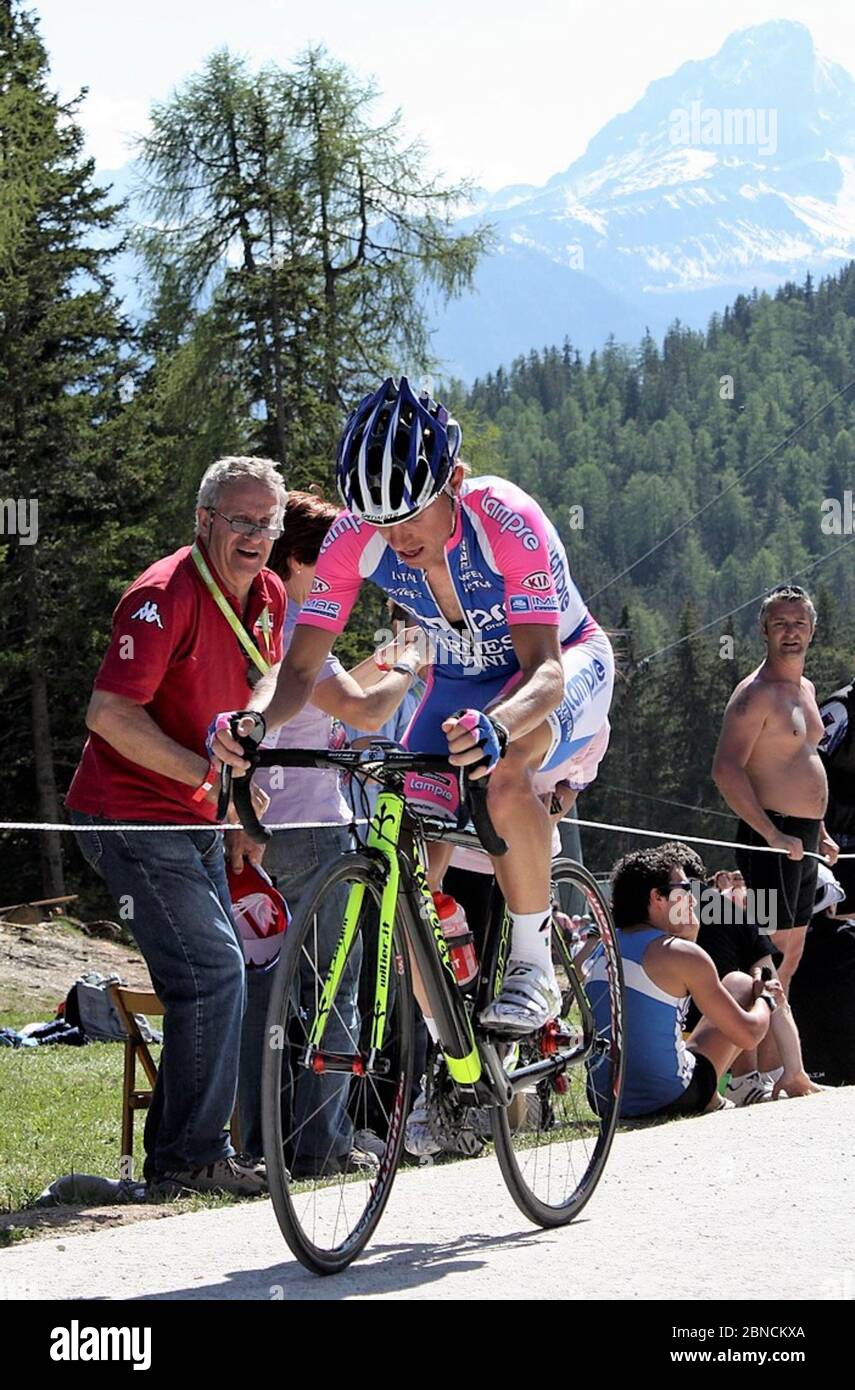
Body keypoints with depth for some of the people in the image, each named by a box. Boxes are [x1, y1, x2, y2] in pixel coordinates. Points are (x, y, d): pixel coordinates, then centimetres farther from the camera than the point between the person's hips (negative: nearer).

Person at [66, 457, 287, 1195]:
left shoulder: (268, 597, 5)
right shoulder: (165, 597, -21)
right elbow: (110, 714, -27)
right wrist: (214, 774, -28)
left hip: (195, 815, 9)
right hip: (131, 814, -9)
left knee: (218, 972, 13)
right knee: (212, 969, -15)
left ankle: (177, 1148, 22)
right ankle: (193, 1155, -8)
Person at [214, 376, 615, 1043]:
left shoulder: (508, 523, -35)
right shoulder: (355, 538, -23)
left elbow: (544, 667, -41)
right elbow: (300, 668, -21)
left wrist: (495, 725, -63)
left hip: (564, 663, -4)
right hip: (462, 680, 5)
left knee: (501, 776, -37)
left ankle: (534, 968, -20)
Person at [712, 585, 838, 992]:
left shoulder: (806, 689, 17)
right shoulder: (755, 694, -12)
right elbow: (726, 770, -22)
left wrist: (820, 834, 22)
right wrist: (774, 835, -25)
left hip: (803, 839, 9)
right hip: (771, 837, -9)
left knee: (792, 952, 12)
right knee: (773, 947, -12)